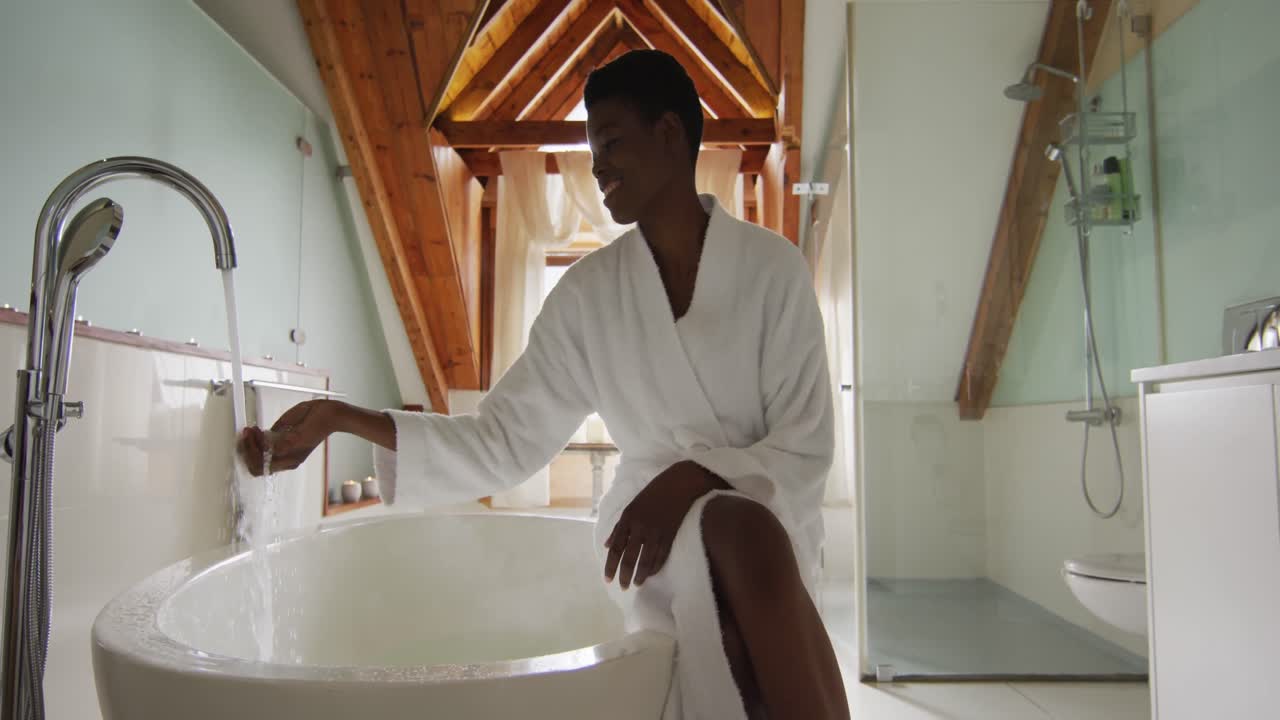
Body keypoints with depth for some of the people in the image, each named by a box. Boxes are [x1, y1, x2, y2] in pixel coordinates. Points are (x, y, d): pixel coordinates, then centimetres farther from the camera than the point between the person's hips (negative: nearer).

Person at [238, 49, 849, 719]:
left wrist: (692, 478, -23)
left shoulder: (772, 267, -5)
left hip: (767, 509, 0)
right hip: (653, 523, 0)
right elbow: (505, 440, -1)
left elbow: (804, 445, -6)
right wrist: (348, 419, -9)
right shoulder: (589, 292, 1)